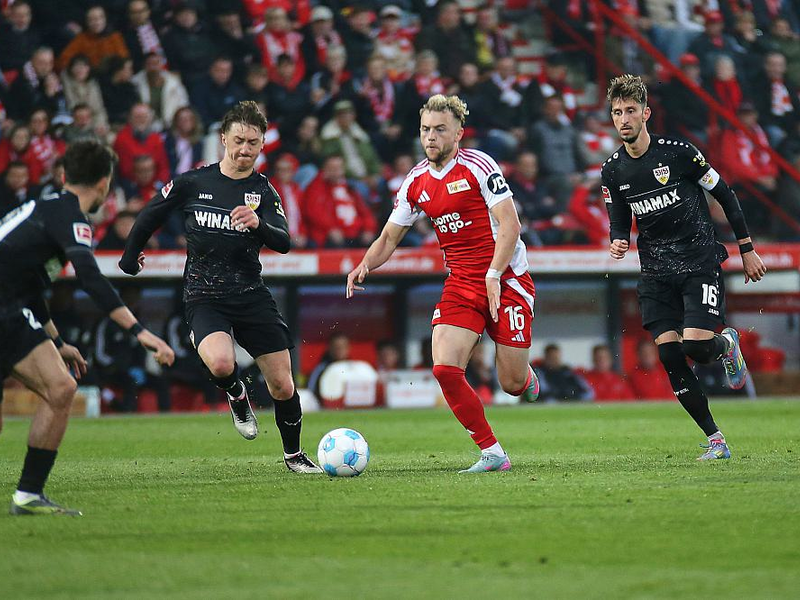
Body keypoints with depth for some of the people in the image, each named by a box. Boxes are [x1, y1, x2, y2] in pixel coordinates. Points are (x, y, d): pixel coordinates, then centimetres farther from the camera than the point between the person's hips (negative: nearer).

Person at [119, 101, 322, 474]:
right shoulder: (192, 183, 0)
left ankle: (293, 455, 25)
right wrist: (130, 258, 22)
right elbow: (150, 217, 14)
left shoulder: (264, 191, 2)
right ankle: (237, 396, 5)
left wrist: (258, 223, -32)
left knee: (282, 385, 1)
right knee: (220, 363, -31)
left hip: (250, 294, 2)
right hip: (204, 298, -2)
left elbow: (283, 243, -12)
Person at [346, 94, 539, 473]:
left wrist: (493, 275, -23)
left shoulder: (478, 166, -11)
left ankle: (527, 379, 38)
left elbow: (509, 225, -14)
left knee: (512, 384, -3)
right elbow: (390, 236, 14)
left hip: (506, 280, -5)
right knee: (444, 368, -15)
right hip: (460, 283, 5)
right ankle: (492, 453, -4)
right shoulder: (416, 181, 6)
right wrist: (365, 266, -5)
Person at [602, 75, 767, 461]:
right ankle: (714, 438, 2)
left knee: (697, 347, -18)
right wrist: (619, 242, -11)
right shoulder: (613, 171, 3)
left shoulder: (678, 152, -9)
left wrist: (747, 250, 2)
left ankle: (727, 344, 20)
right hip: (656, 272, 4)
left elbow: (724, 195, 0)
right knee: (669, 356, -8)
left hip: (700, 262, -4)